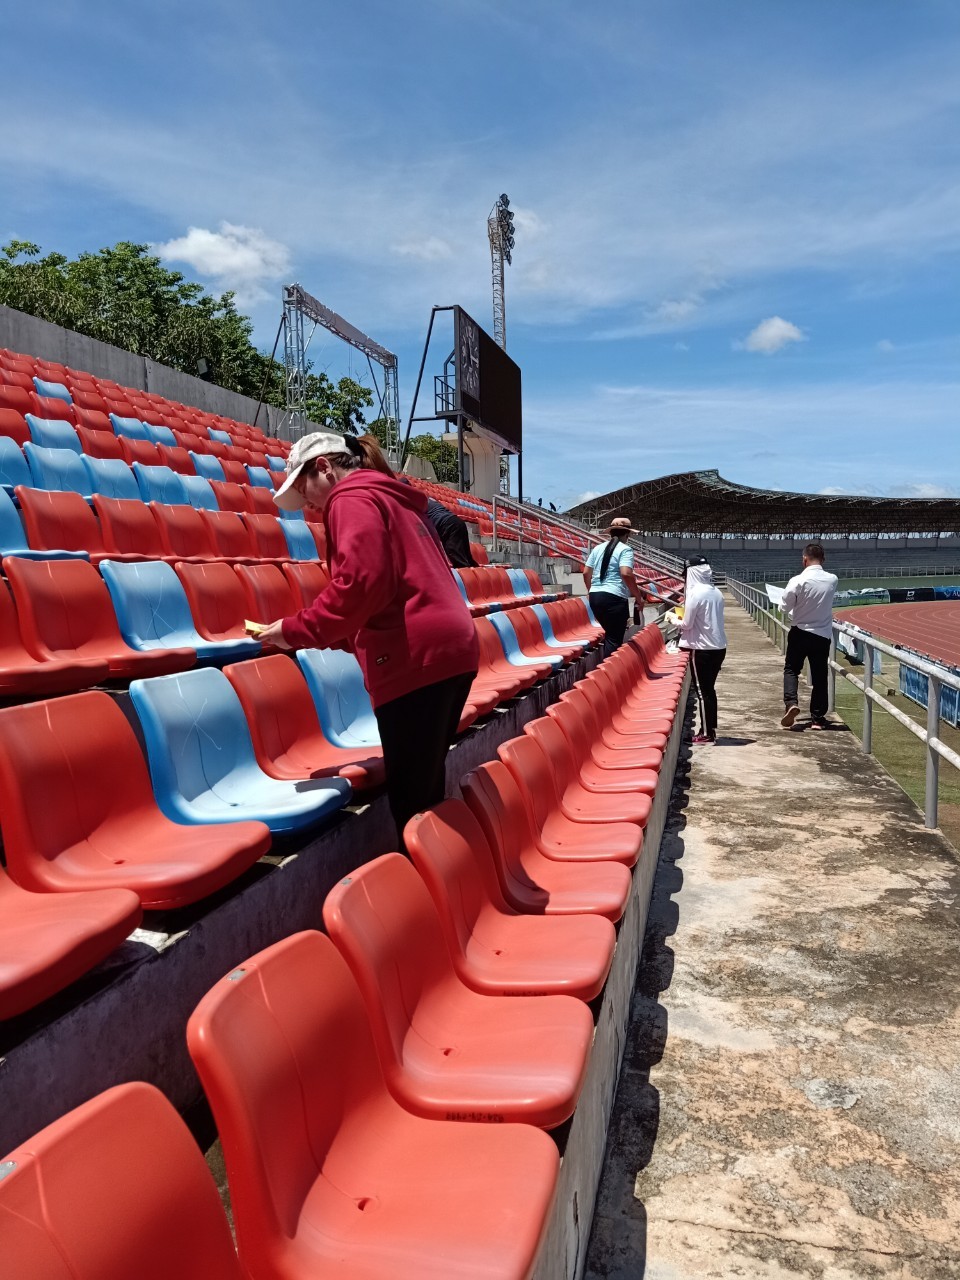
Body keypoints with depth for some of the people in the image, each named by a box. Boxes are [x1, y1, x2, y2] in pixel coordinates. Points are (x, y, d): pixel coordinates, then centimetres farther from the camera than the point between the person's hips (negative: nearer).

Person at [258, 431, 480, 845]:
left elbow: (361, 582, -18)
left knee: (410, 800, -4)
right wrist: (333, 636, 21)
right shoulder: (393, 498, 27)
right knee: (426, 792, 16)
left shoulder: (352, 498, -1)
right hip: (450, 647, 10)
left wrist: (298, 631, -7)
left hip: (416, 659, -10)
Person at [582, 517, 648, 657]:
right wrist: (639, 597, -10)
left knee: (610, 634, 22)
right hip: (615, 598, -7)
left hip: (595, 597, 7)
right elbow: (626, 574, -20)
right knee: (614, 639, -1)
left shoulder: (598, 548, 13)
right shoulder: (625, 549, -6)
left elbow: (586, 573, 14)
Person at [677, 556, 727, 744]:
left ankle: (706, 733, 5)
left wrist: (675, 620, 8)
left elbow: (687, 624, -12)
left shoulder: (695, 593, -14)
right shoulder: (716, 592, 8)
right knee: (709, 689, 16)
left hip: (702, 649, -7)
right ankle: (711, 729, 21)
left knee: (702, 691, 1)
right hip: (719, 647, 7)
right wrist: (685, 618, 17)